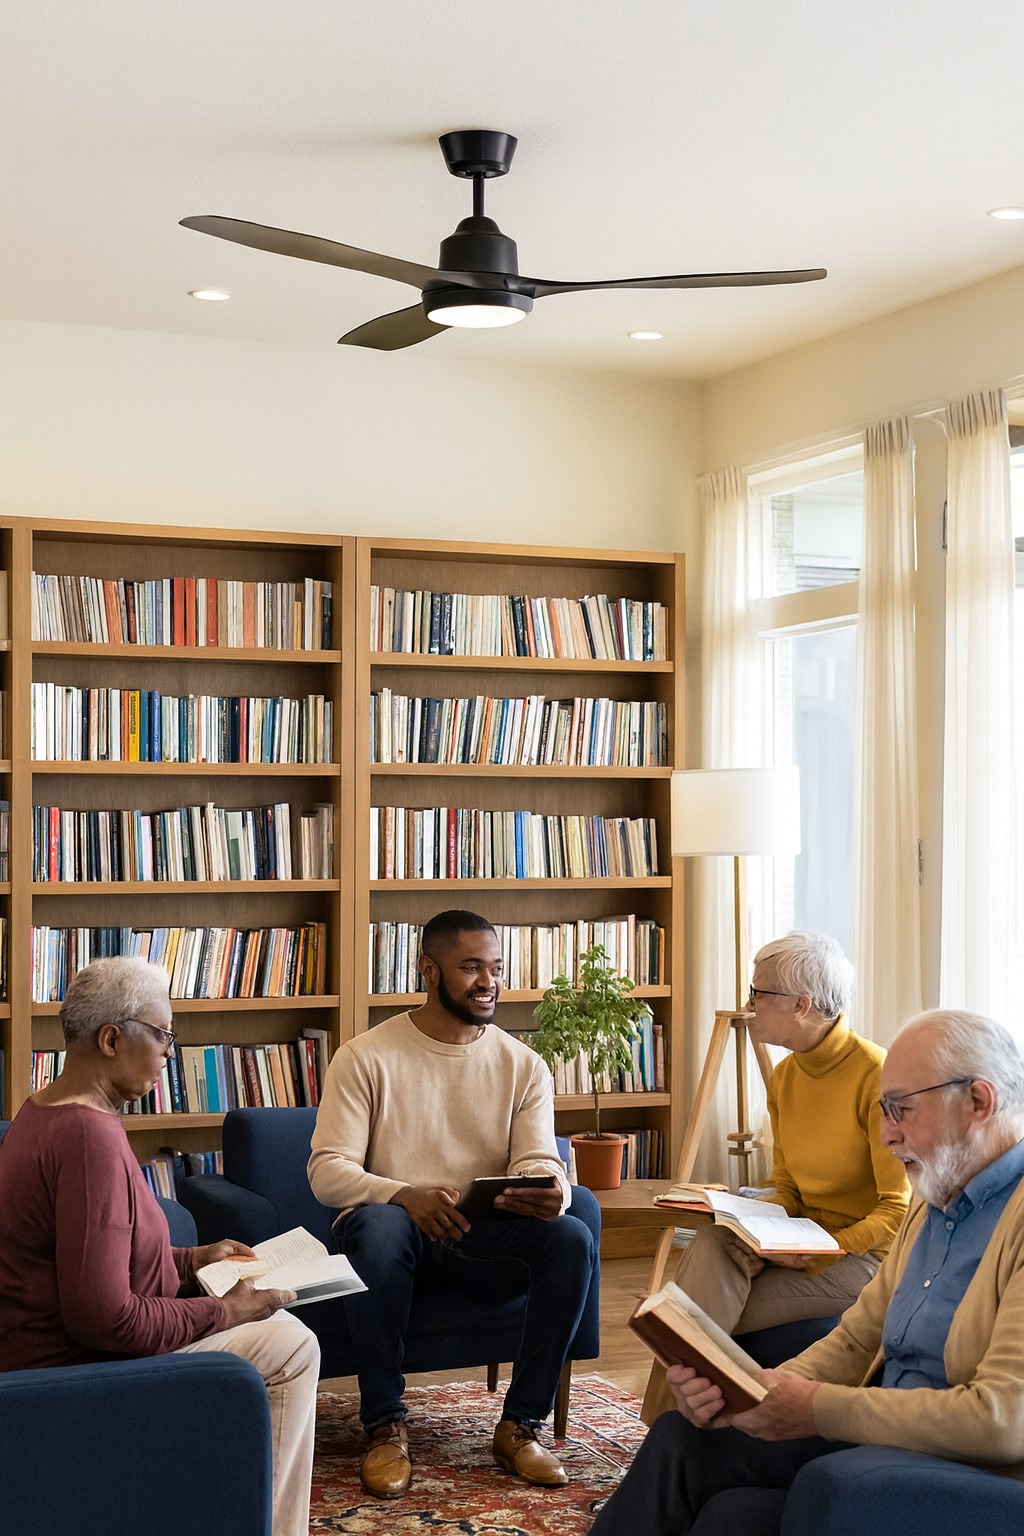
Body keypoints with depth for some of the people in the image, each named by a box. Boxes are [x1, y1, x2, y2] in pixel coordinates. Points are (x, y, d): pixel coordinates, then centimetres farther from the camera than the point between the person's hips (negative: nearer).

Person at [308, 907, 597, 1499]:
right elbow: (328, 1170, -11)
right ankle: (385, 1424, -23)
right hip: (398, 1229, -3)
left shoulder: (523, 1066, 8)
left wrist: (549, 1196, -29)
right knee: (379, 1223, -38)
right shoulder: (366, 1058, -3)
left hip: (487, 1236, 3)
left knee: (573, 1238, -26)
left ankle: (520, 1425, -14)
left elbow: (541, 1162, -2)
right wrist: (405, 1195, -31)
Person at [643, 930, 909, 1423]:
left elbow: (899, 1212, -15)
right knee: (712, 1245, -25)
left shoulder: (875, 1074, -17)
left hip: (864, 1254, -6)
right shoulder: (784, 1076, 8)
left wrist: (815, 1253, -23)